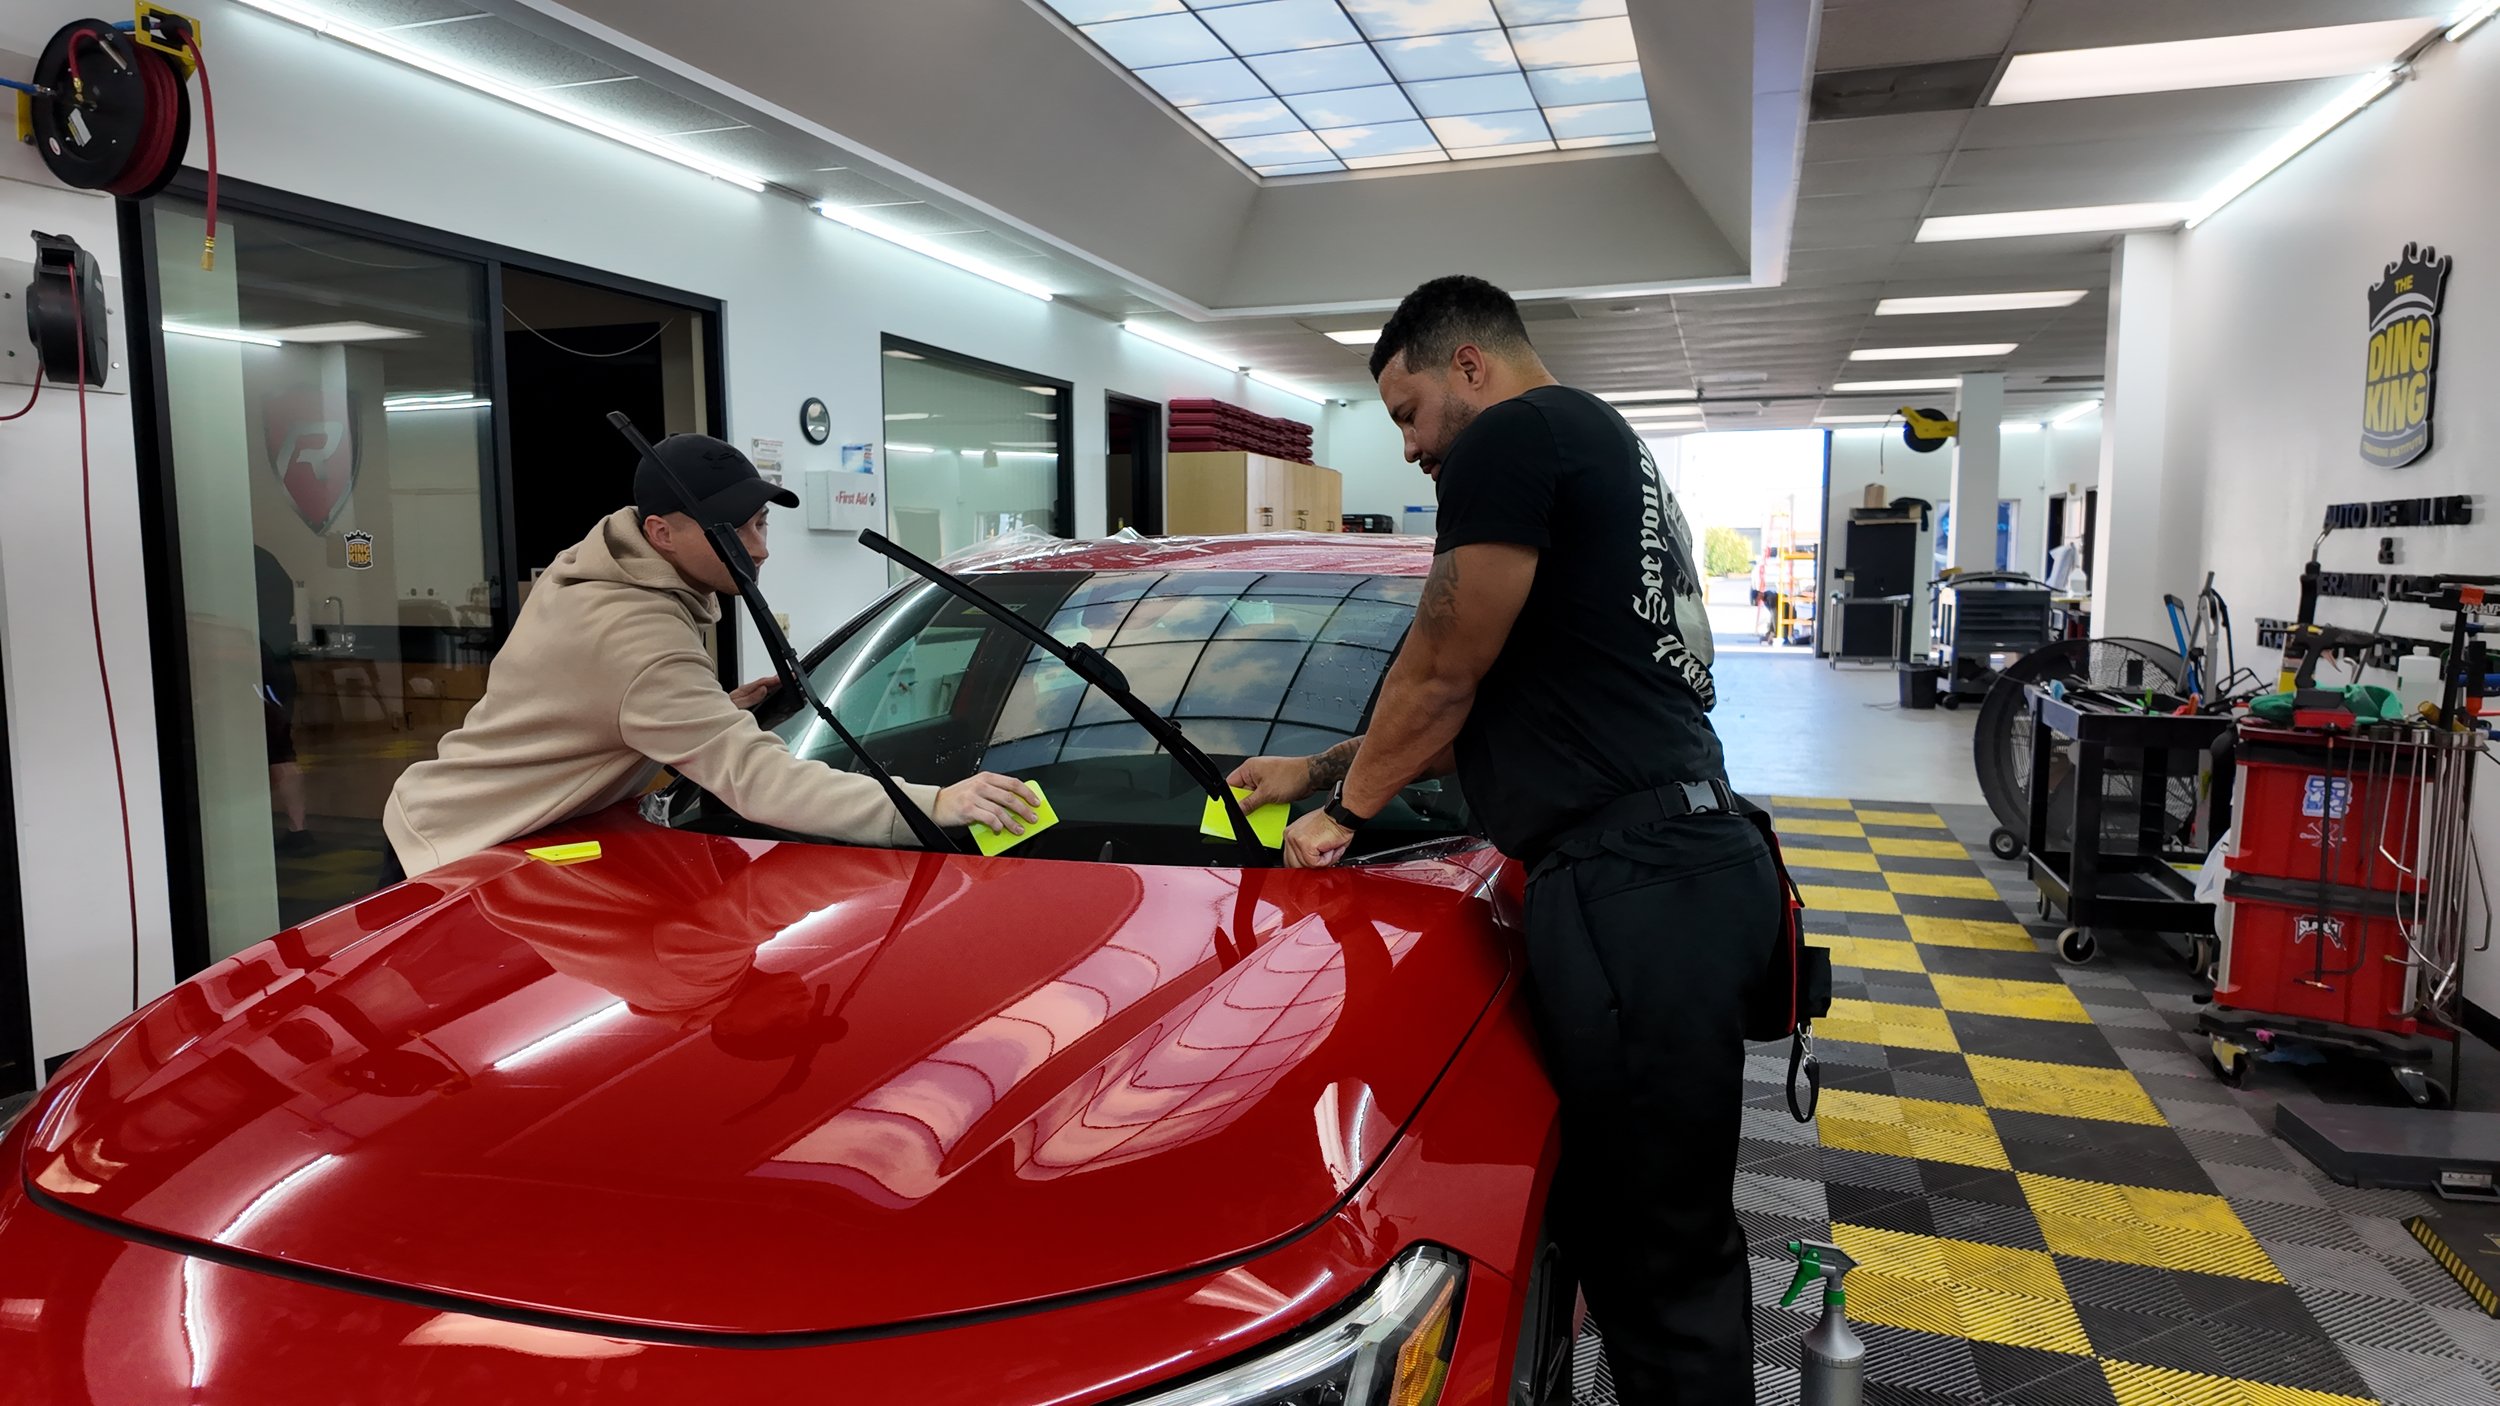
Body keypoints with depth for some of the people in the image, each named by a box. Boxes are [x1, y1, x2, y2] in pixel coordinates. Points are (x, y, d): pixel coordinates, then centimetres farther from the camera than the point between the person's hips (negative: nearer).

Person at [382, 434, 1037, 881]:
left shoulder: (595, 565, 1)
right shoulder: (638, 639, -32)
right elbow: (757, 779, -41)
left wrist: (718, 707, -2)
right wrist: (931, 804, -47)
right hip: (455, 852, -10)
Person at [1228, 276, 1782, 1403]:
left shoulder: (1515, 434, -6)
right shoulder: (1609, 450, 26)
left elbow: (1441, 677, -5)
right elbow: (1478, 712, 26)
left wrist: (1348, 807, 12)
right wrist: (1316, 772, 29)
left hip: (1636, 888, -11)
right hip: (1683, 857, 11)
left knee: (1664, 1264, 0)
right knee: (1617, 1220, 18)